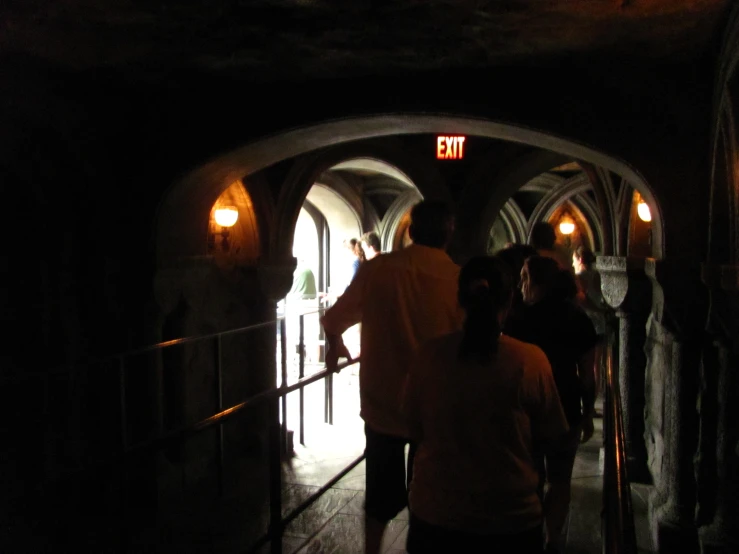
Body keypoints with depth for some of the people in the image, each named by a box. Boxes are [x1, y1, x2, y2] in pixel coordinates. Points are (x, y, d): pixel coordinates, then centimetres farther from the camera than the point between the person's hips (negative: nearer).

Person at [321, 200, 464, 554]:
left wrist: (335, 347, 20)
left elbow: (334, 321, -2)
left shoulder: (377, 269, -10)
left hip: (381, 401, 1)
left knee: (382, 489, 19)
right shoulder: (459, 279, -15)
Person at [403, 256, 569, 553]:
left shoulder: (429, 356, -14)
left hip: (434, 517, 2)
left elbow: (415, 429, 0)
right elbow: (548, 437, -5)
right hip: (509, 520, -1)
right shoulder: (531, 360, -18)